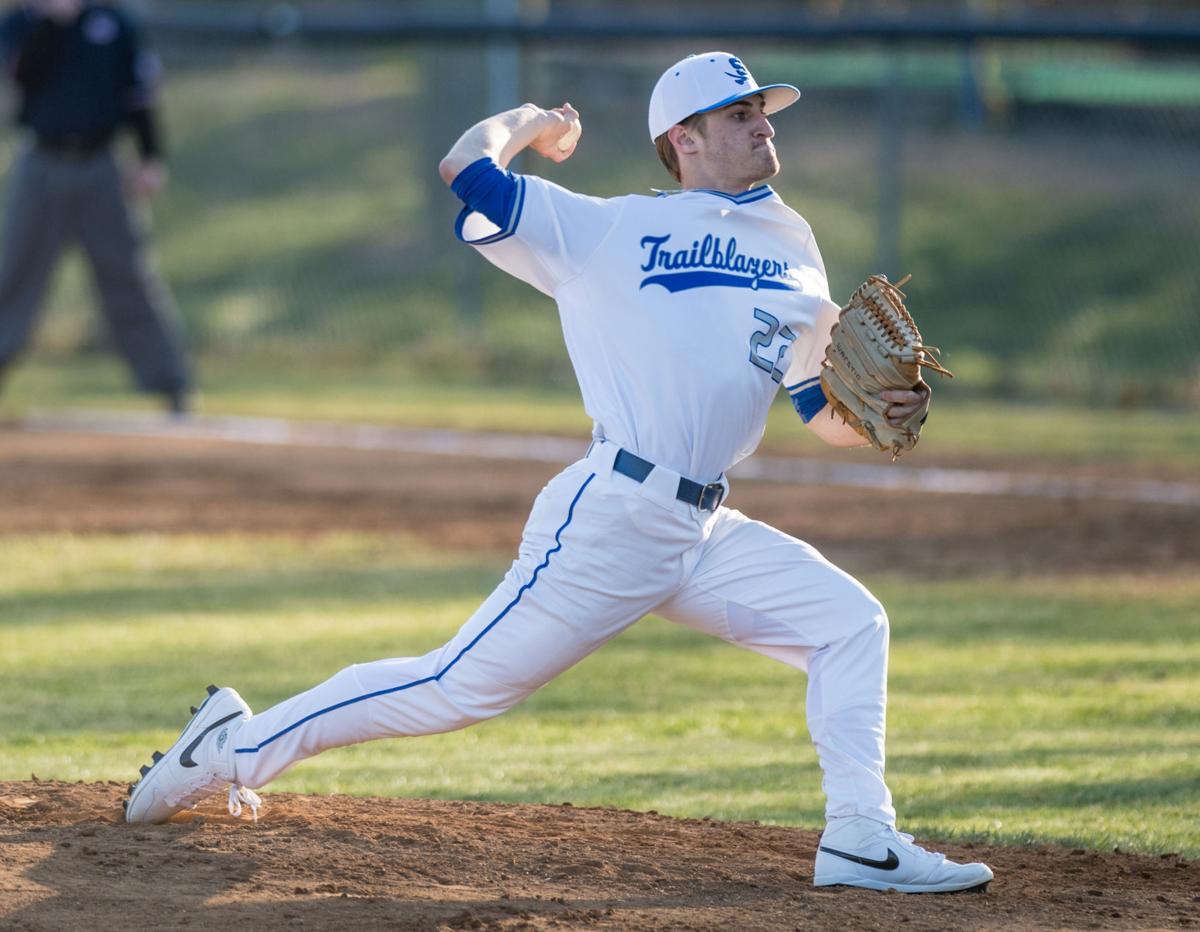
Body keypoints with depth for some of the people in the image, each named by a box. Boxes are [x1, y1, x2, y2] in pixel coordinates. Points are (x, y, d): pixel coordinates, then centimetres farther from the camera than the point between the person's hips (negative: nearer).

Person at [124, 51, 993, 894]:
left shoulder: (794, 258, 16)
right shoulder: (610, 231, 0)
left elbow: (827, 415, 15)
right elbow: (466, 170, -4)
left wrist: (885, 411, -7)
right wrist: (528, 122, 16)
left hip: (705, 534, 6)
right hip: (608, 519, -6)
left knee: (851, 622, -3)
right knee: (459, 689, -6)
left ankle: (861, 840, -3)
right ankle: (235, 746, 7)